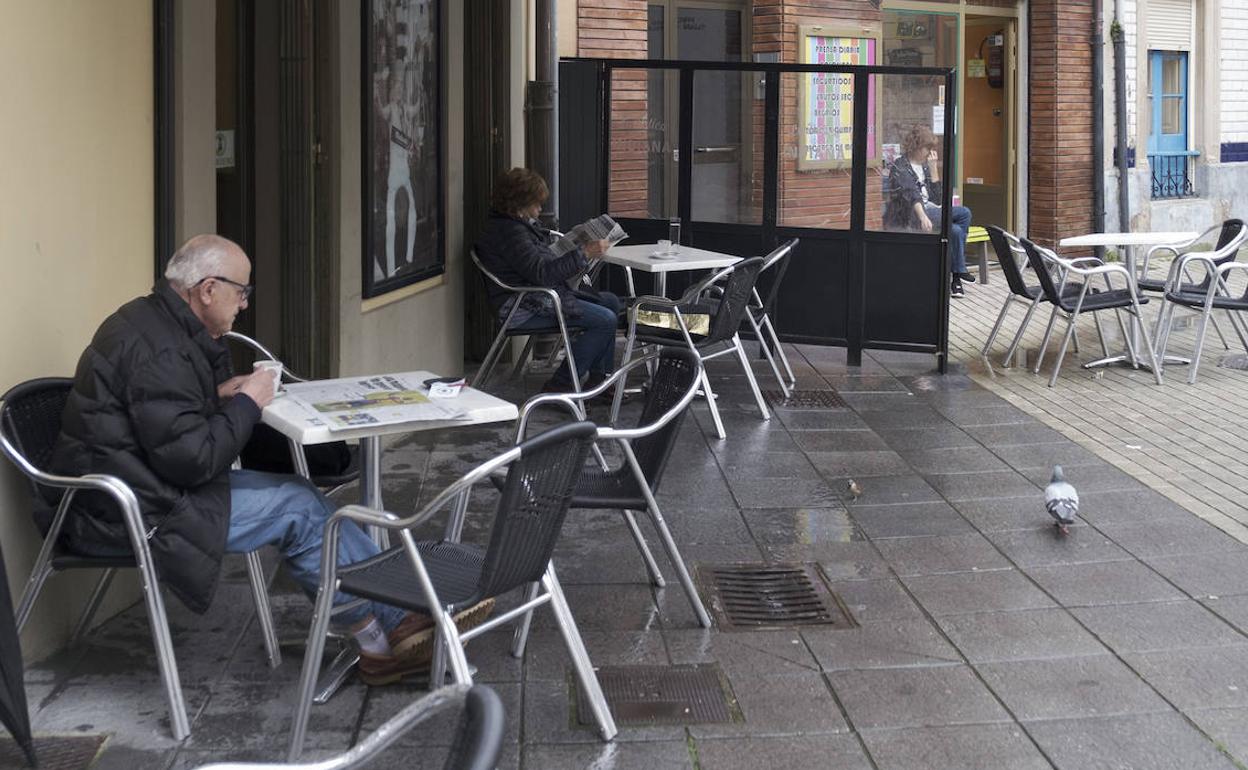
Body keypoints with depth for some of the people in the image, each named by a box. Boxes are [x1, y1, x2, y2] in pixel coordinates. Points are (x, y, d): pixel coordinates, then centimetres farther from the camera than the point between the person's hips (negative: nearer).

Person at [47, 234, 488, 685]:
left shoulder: (149, 321, 10)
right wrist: (246, 404, -10)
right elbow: (192, 459, -24)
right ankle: (390, 629, 3)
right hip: (131, 514, -10)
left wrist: (217, 395, 7)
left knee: (298, 499, 2)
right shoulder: (158, 350, -22)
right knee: (296, 509, -10)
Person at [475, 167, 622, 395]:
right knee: (605, 320, -18)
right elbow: (541, 272, -29)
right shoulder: (508, 231, -21)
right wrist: (585, 254, -30)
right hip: (525, 307, -12)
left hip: (541, 296, 12)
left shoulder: (519, 224, 14)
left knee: (611, 301, 14)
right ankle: (558, 386, -11)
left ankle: (598, 377, 12)